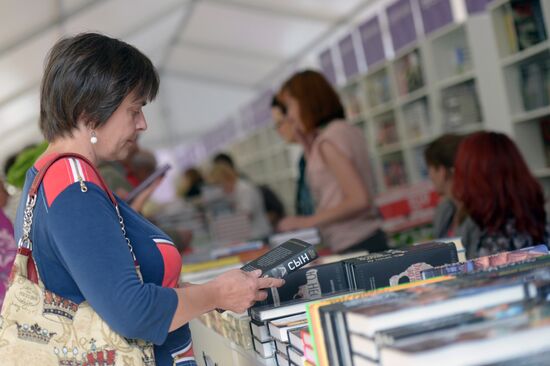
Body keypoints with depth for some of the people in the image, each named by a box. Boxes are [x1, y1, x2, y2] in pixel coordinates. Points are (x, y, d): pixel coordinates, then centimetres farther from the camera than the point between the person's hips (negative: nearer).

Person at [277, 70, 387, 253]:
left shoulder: (328, 140, -14)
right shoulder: (348, 130, 13)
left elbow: (358, 200, -21)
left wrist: (308, 222, -15)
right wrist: (307, 147, 12)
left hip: (354, 246, -9)